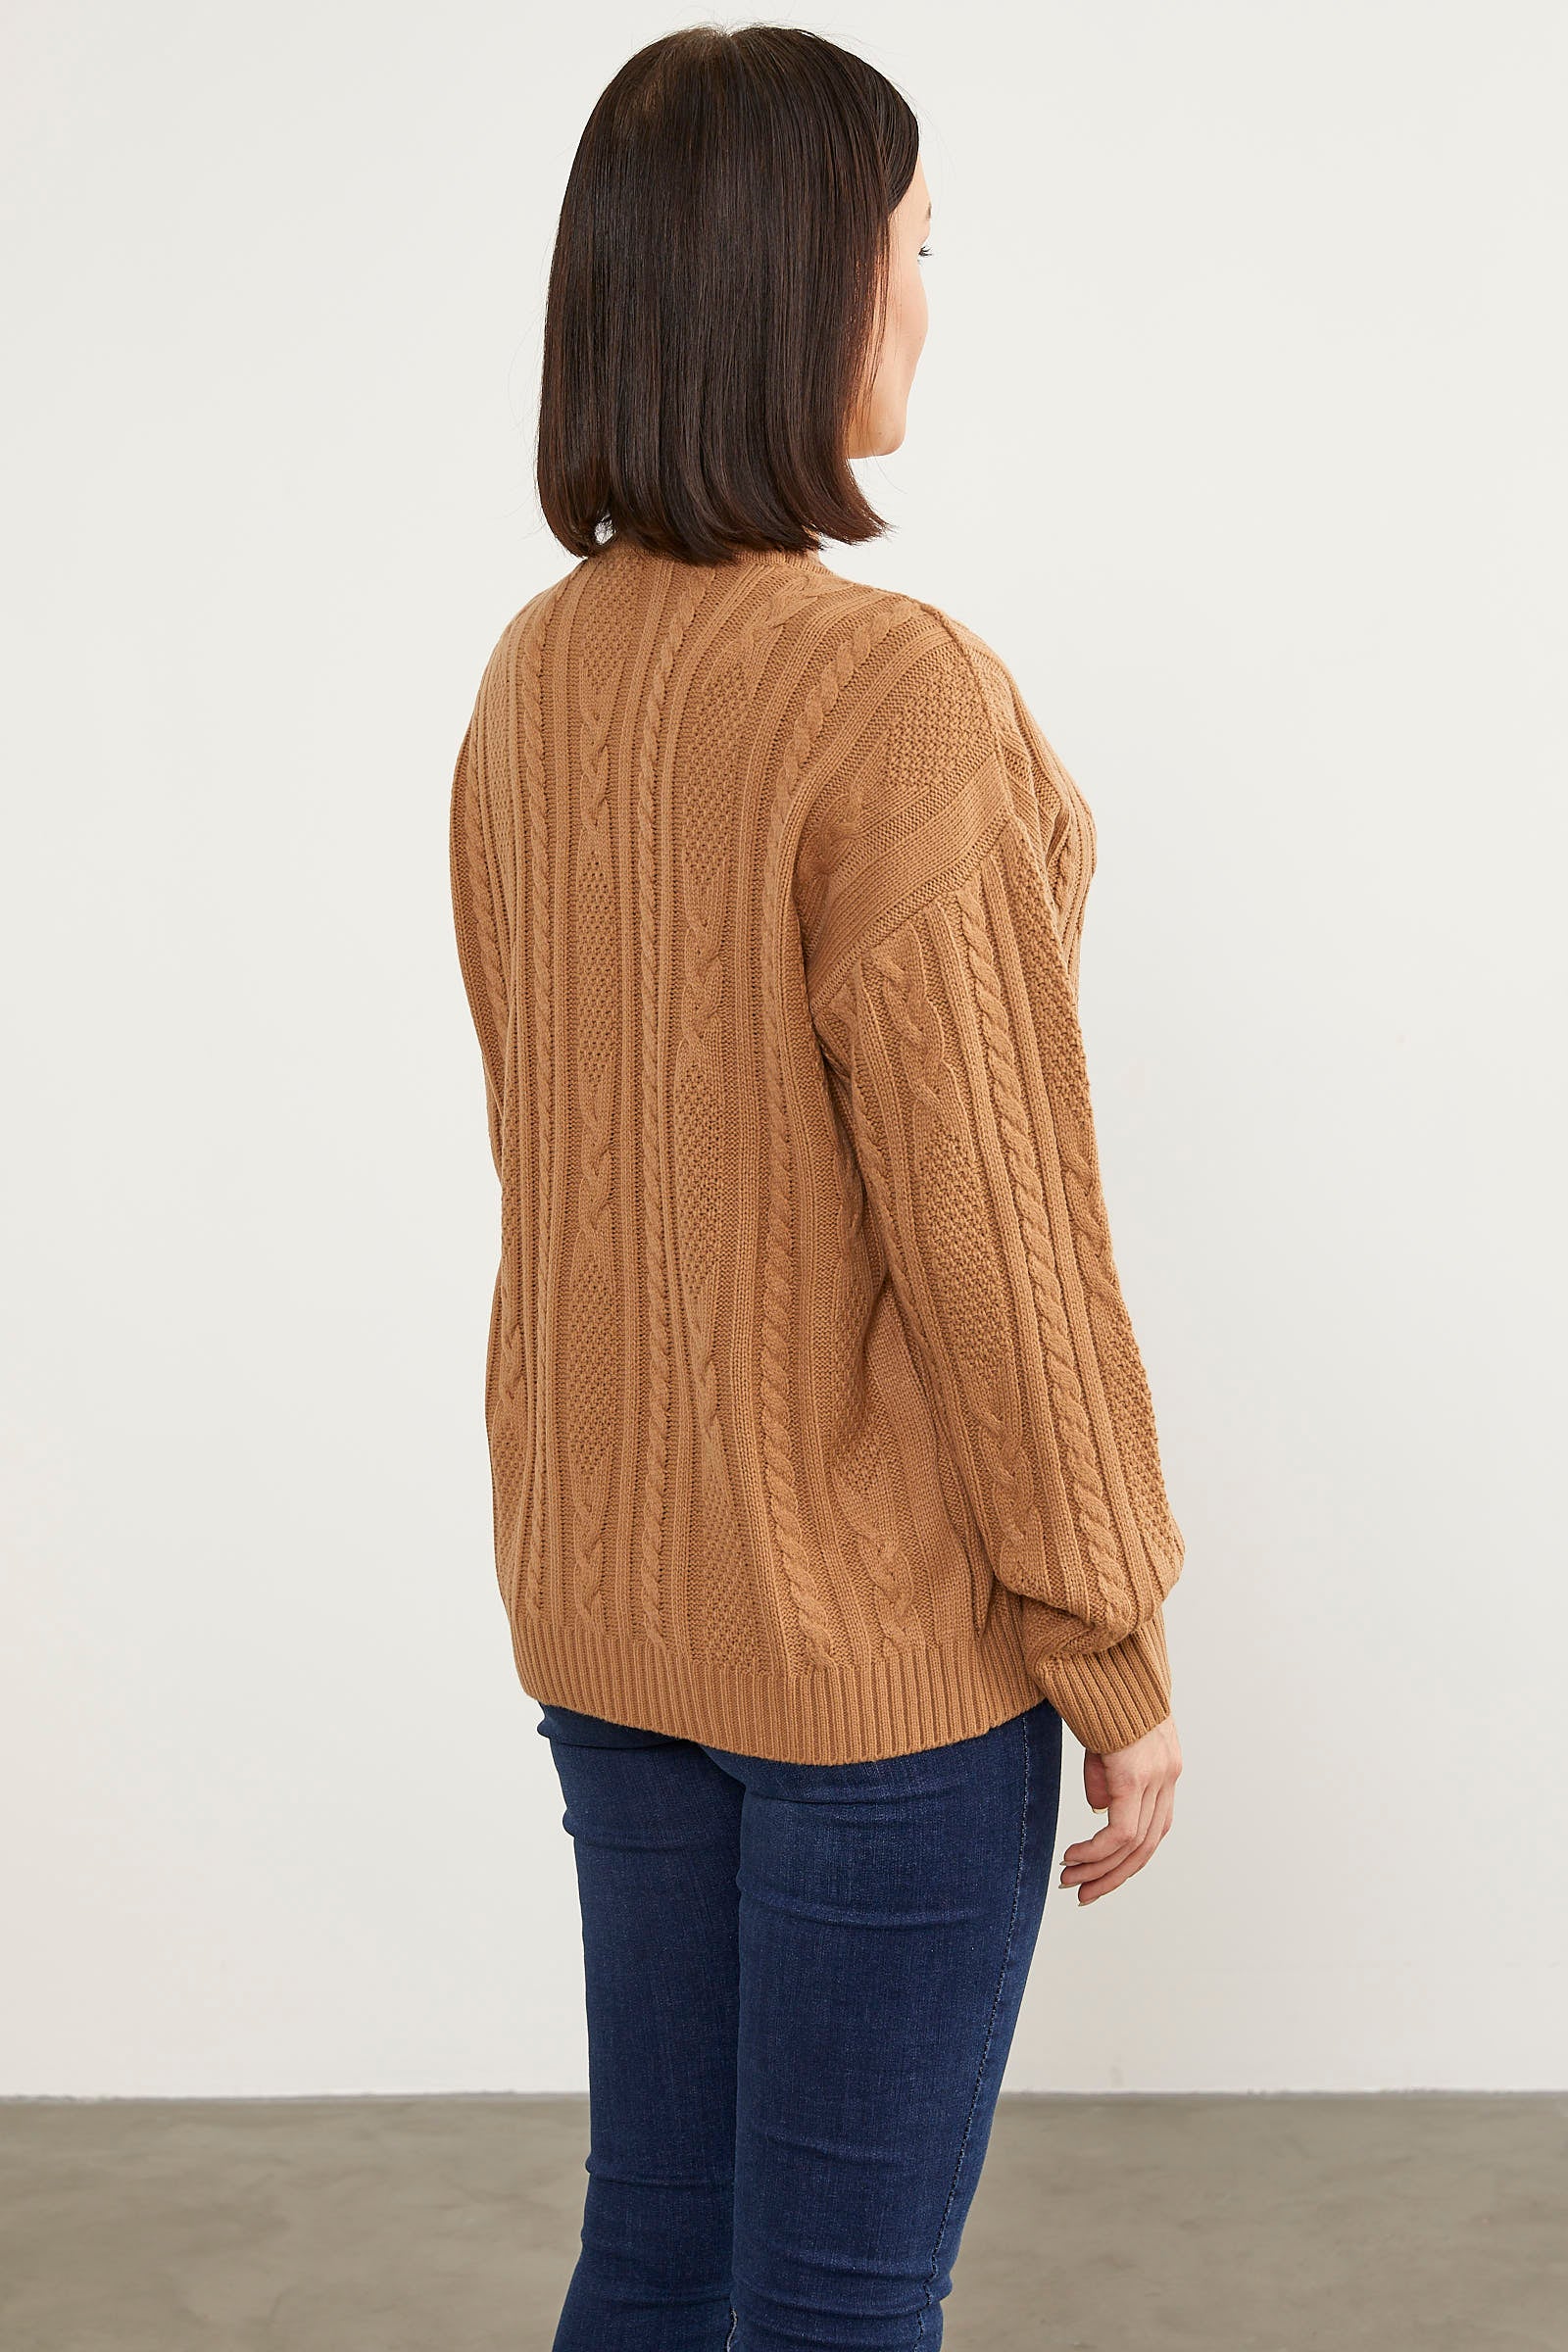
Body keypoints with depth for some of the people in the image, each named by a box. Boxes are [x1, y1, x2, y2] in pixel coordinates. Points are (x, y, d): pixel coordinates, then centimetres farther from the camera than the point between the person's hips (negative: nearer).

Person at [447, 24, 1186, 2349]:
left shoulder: (532, 680, 1)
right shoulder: (899, 698, -23)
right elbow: (995, 1234, -19)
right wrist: (1122, 1662, -10)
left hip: (608, 1574, 7)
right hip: (888, 1621, -7)